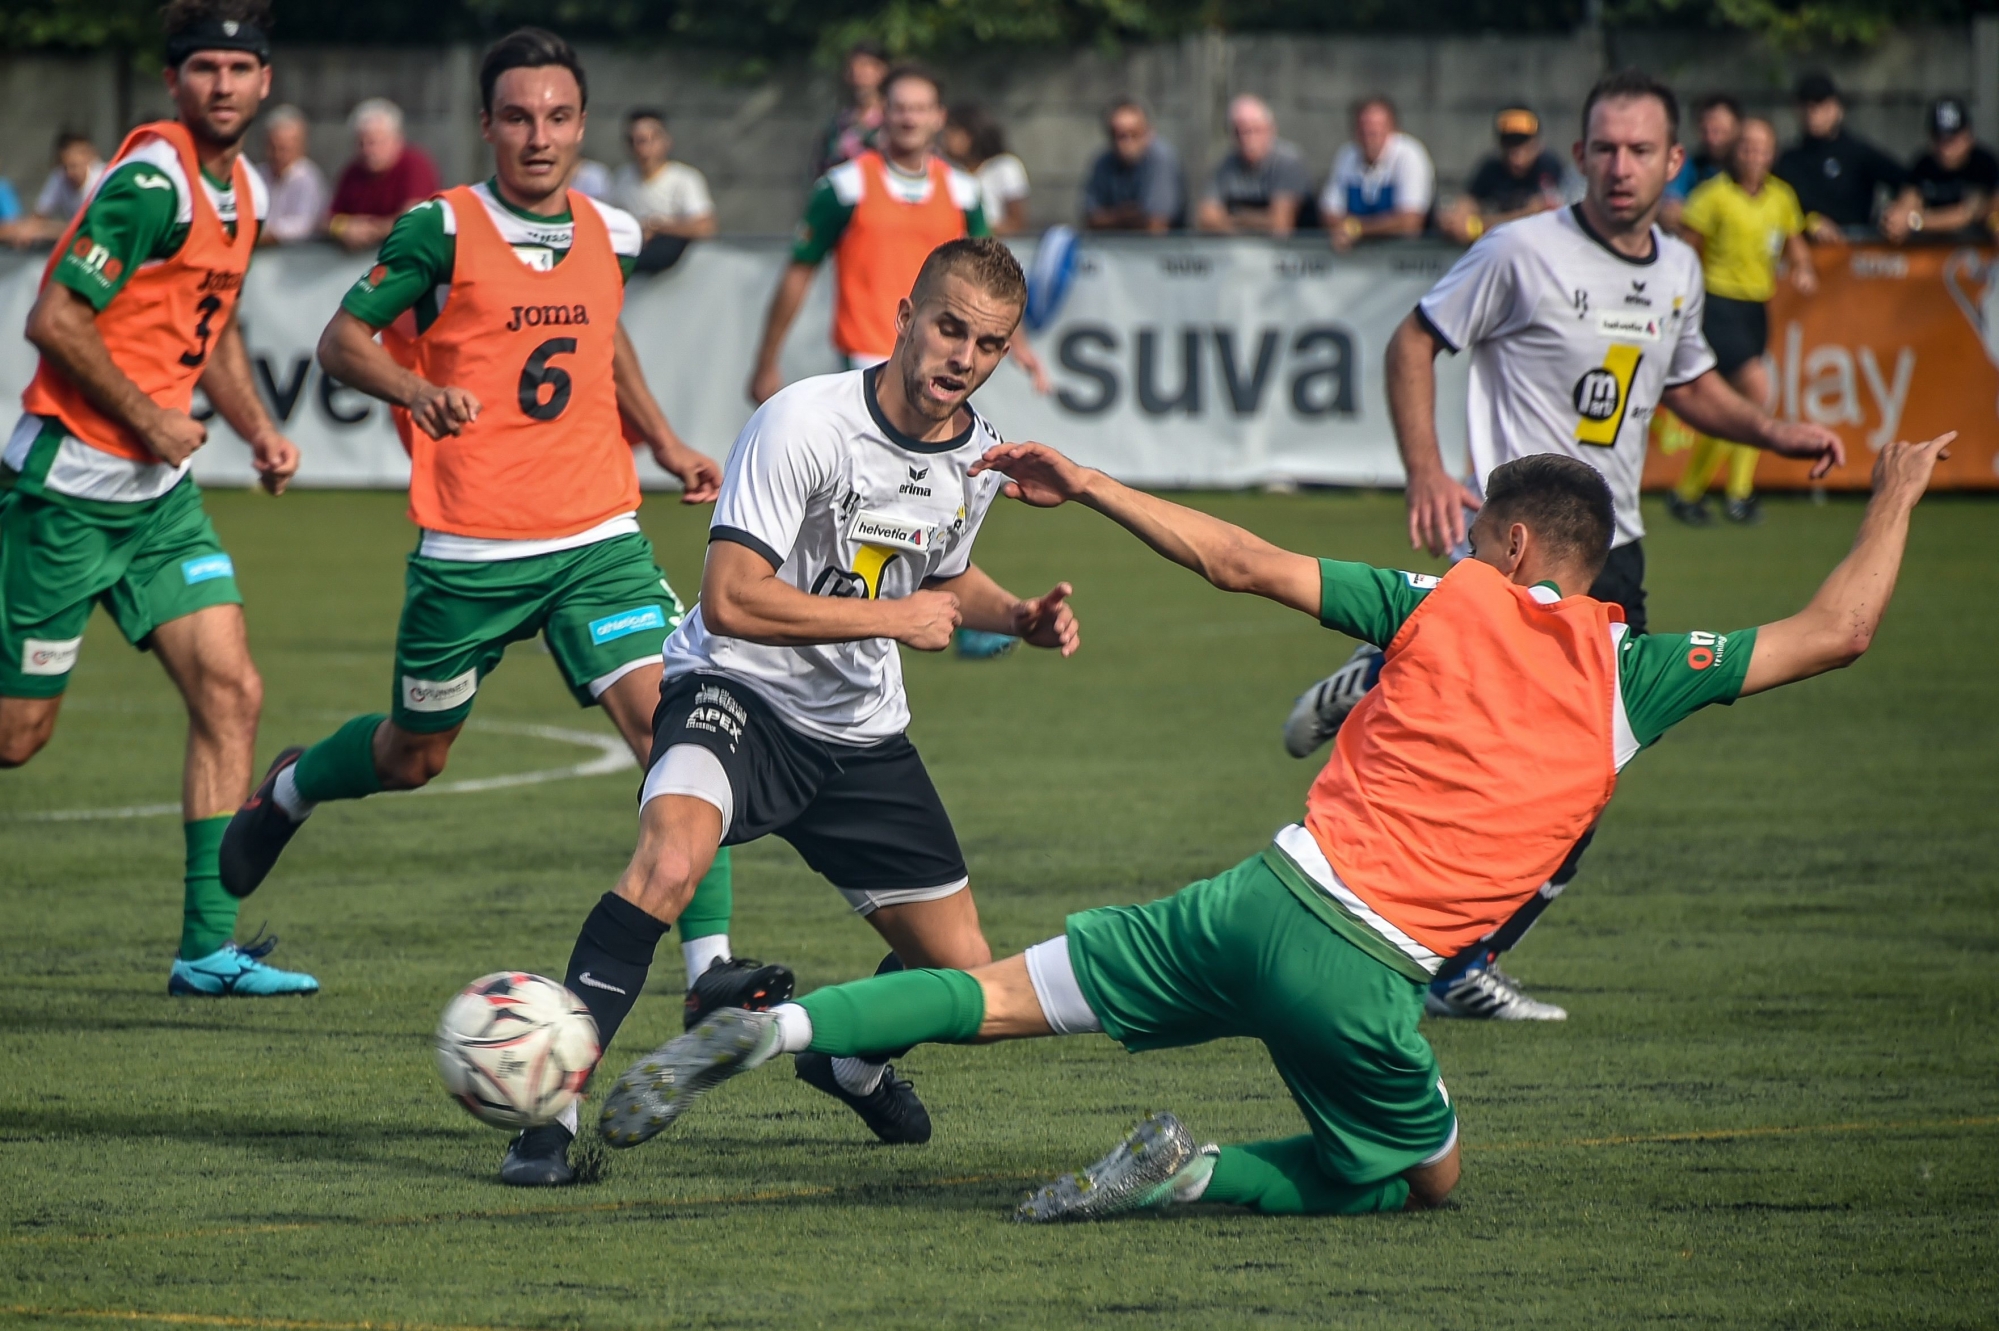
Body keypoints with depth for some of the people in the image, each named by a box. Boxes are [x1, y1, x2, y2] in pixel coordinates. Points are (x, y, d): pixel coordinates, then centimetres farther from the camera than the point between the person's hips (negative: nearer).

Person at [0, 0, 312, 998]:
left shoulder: (242, 189, 10)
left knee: (231, 694, -3)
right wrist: (152, 421, -15)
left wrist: (257, 428, 11)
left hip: (158, 493, 8)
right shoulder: (153, 179, -18)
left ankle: (208, 947, -3)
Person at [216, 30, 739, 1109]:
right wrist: (418, 390, -22)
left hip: (597, 538, 3)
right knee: (413, 756, 14)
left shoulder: (606, 233, 7)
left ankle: (711, 967, -17)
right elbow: (342, 341, -3)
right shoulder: (443, 231, -9)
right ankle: (288, 791, 49)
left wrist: (664, 445, 17)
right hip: (470, 553, -3)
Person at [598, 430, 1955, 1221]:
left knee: (1000, 997, 10)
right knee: (1422, 1179, 20)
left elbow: (1244, 563, 12)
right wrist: (1894, 499, 26)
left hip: (1269, 890, 3)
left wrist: (1085, 486, 21)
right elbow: (1834, 633, 10)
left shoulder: (1446, 601, 10)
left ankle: (772, 1027, -11)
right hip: (1369, 974, -2)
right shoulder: (1634, 675, 6)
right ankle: (1193, 1173, -4)